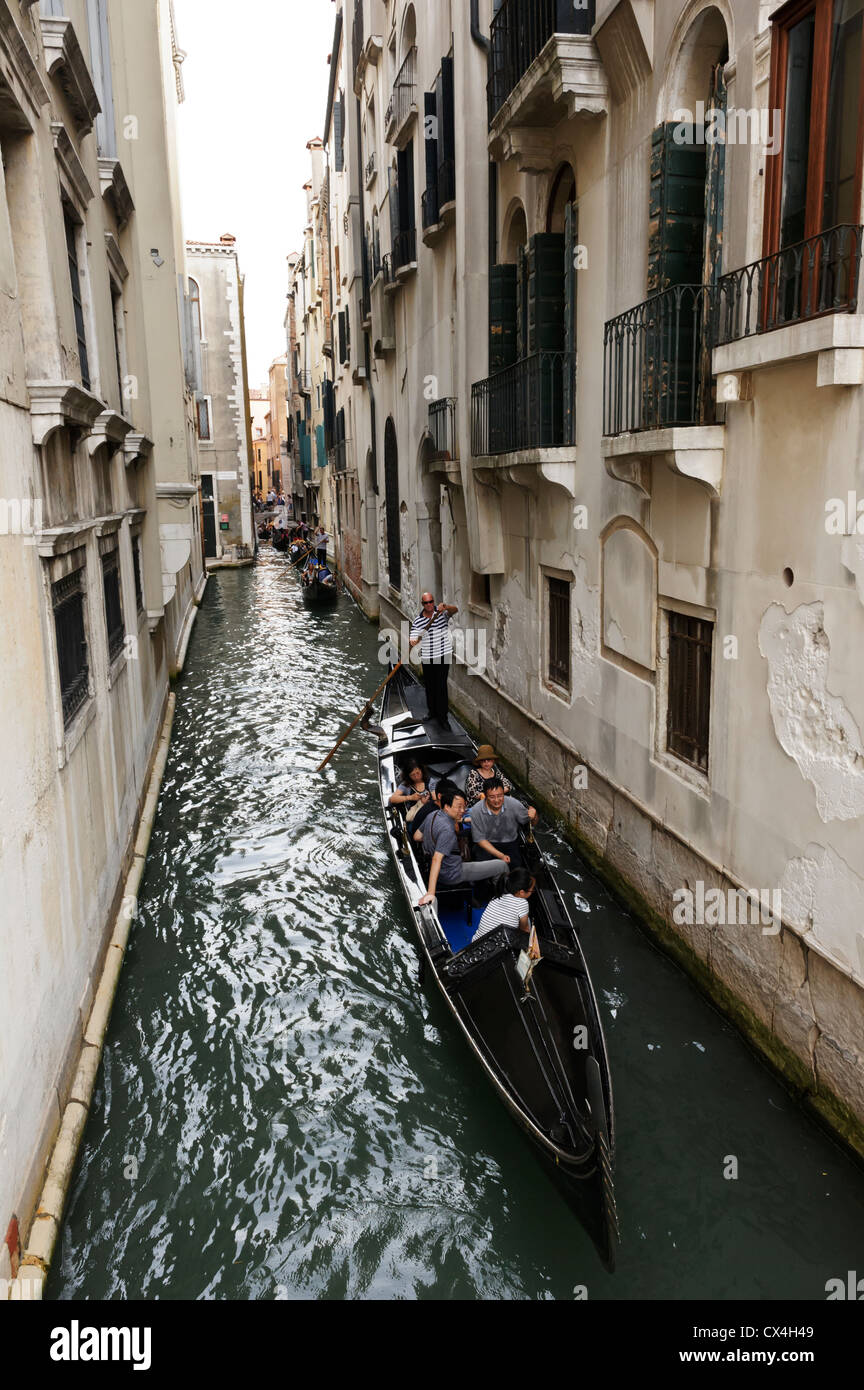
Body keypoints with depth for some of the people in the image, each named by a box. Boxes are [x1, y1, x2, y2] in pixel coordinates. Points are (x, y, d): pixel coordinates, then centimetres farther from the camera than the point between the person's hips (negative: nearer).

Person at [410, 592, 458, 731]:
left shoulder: (442, 612, -5)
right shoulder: (417, 620, -1)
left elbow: (455, 610, -25)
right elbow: (414, 640, -4)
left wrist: (446, 607, -47)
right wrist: (413, 643, -28)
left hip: (444, 654, -3)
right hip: (427, 656, 3)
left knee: (441, 685, -5)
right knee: (429, 685, 12)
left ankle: (443, 717, 1)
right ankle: (432, 712, 32)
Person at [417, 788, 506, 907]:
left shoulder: (433, 815, -2)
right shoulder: (447, 829, -29)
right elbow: (437, 859, -36)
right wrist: (431, 892, -41)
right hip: (451, 875, -10)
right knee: (502, 866, -3)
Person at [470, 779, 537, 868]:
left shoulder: (513, 804, -15)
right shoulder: (476, 811, -18)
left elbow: (530, 822, 0)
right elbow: (480, 839, -12)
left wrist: (533, 816, -26)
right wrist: (501, 855, -22)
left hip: (510, 843, 1)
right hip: (487, 844, -1)